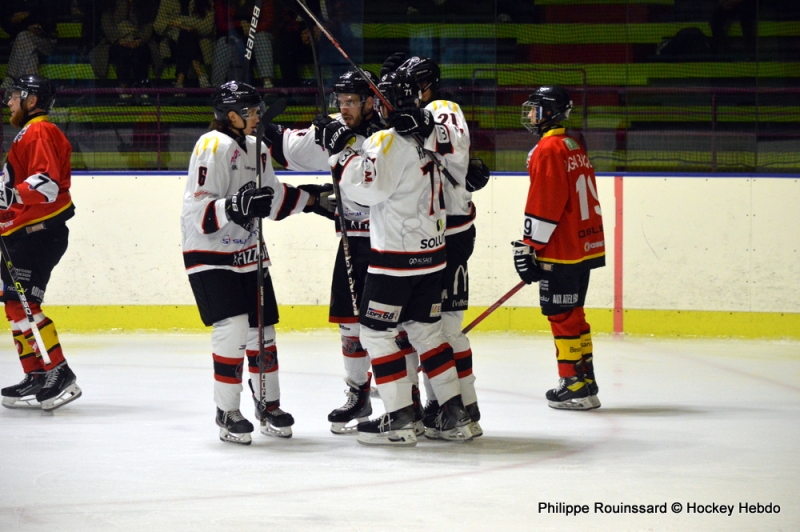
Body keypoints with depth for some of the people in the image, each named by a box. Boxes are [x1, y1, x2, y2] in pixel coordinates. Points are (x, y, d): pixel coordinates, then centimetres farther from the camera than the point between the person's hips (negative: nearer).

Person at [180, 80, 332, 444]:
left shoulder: (257, 148, 9)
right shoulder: (213, 147, -18)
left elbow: (273, 198, 23)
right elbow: (197, 213, -23)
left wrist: (311, 199, 20)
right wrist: (235, 207, -36)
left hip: (248, 253, 8)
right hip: (210, 254, -8)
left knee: (262, 329, 11)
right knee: (233, 328, -15)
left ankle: (268, 405, 25)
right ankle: (227, 413, -3)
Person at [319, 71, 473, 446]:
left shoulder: (390, 141, -17)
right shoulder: (432, 136, 7)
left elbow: (369, 187, -22)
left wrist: (342, 152, -10)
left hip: (396, 256, -8)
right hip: (432, 250, 8)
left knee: (376, 330, 0)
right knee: (425, 329, 16)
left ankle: (399, 420, -2)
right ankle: (454, 415, 14)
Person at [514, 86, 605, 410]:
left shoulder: (548, 149, -14)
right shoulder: (574, 147, 16)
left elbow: (544, 205, -20)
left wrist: (528, 248, -16)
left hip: (561, 251, -9)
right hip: (584, 246, 9)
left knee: (561, 316, -5)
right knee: (573, 314, 15)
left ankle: (575, 386, -5)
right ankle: (585, 380, 19)